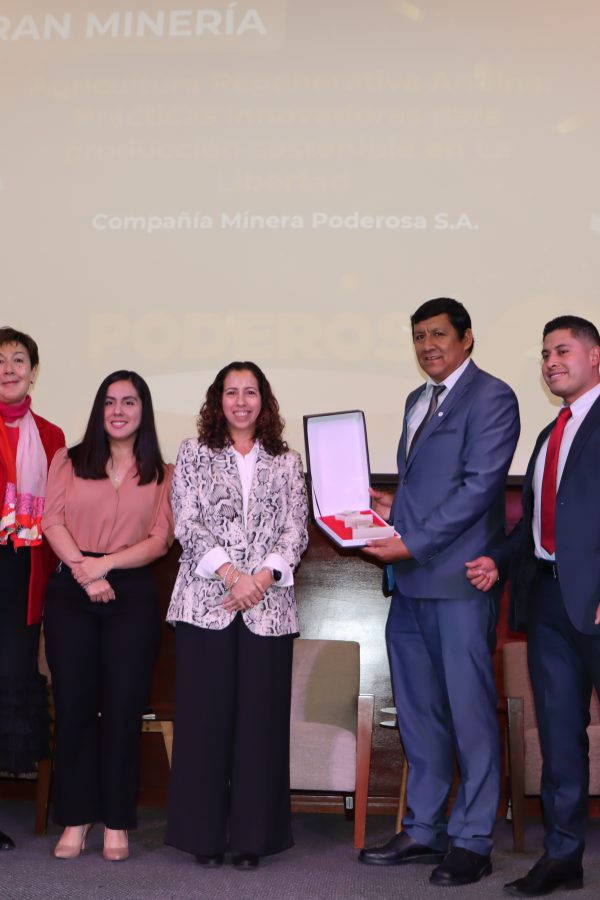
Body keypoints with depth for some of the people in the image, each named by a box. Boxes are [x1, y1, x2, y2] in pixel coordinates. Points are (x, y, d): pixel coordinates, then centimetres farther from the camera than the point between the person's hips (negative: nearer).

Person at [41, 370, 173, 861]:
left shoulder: (161, 473, 10)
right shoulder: (68, 462, 12)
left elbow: (159, 540, 0)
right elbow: (53, 522, -1)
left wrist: (106, 563, -15)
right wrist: (85, 575, -14)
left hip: (132, 595, 0)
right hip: (70, 592, 1)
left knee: (123, 707, 0)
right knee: (74, 705, 1)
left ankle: (116, 822, 8)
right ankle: (76, 819, 10)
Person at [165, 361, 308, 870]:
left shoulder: (287, 462, 12)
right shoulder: (194, 454, 8)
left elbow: (295, 532, 6)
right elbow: (187, 525, -1)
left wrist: (262, 577, -10)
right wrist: (231, 574, -12)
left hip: (268, 606, 1)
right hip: (206, 602, -1)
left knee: (261, 717, 1)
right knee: (205, 714, 0)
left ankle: (252, 835, 8)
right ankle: (205, 833, 9)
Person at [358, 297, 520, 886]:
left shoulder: (490, 398, -5)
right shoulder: (417, 400, 19)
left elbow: (479, 485, -14)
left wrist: (412, 542, -16)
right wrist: (392, 506, 7)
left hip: (459, 579, -8)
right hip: (411, 580, 8)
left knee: (469, 710, 0)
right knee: (418, 712, 12)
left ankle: (472, 842, 10)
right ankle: (424, 830, 23)